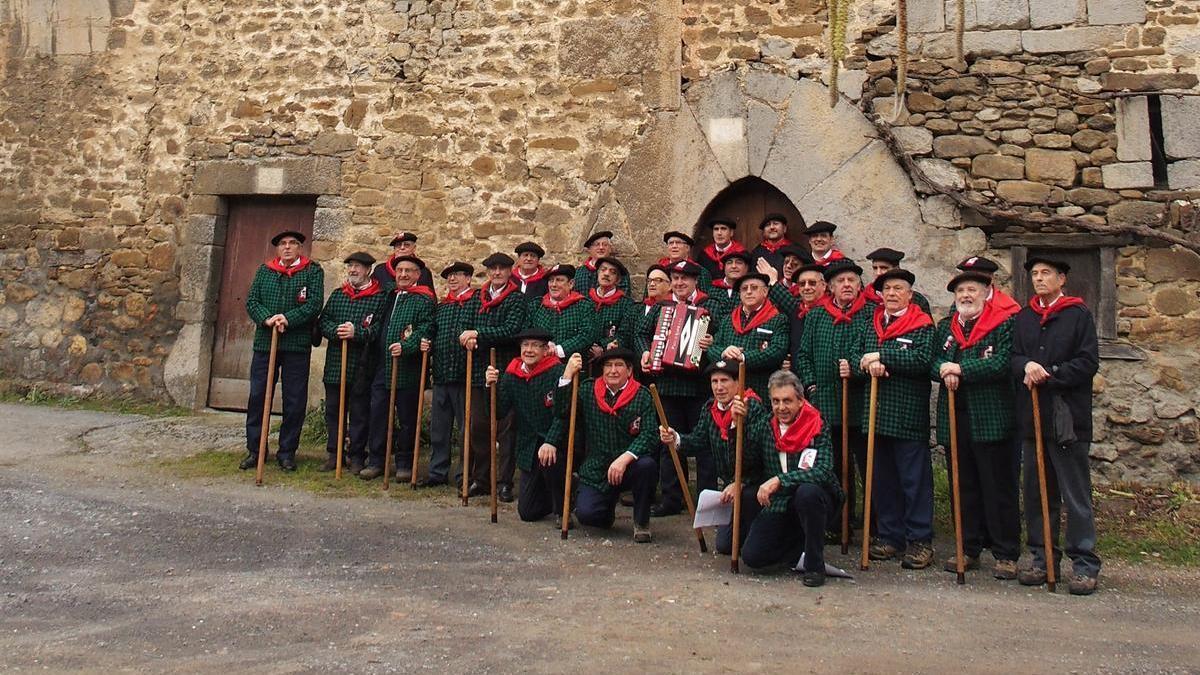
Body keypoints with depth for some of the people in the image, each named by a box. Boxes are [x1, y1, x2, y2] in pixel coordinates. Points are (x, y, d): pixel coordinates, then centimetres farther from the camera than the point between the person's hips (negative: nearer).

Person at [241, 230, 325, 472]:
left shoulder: (313, 271, 3)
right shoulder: (264, 271, 12)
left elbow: (314, 304, -8)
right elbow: (251, 301, 6)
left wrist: (288, 319, -19)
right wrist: (267, 318, -13)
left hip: (297, 345, -2)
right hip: (264, 342, 3)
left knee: (295, 401, 2)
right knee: (257, 397, 4)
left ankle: (287, 452, 13)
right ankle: (254, 450, 15)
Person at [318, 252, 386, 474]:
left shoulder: (379, 297, -1)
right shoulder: (337, 295, 14)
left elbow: (380, 328, -10)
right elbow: (323, 321, 8)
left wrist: (356, 333, -22)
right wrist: (336, 331, -12)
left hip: (362, 366, -4)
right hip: (335, 363, 4)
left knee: (359, 412, 2)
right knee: (333, 409, 10)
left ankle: (356, 456, 12)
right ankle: (333, 454, 20)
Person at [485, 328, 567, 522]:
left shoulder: (557, 371, -14)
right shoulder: (511, 374, 3)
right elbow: (501, 410, -2)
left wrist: (551, 442, -36)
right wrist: (493, 386, -18)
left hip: (555, 444, -5)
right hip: (528, 446, 5)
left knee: (549, 460, -39)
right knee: (527, 512, 5)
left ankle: (563, 510, -11)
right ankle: (551, 498, 40)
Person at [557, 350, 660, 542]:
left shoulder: (642, 396, -4)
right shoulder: (588, 390, 3)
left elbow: (649, 434, -14)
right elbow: (561, 413, -8)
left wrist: (624, 458, -28)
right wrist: (567, 375, -15)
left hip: (629, 467, -1)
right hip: (596, 469, 1)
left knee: (647, 465, -33)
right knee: (585, 514, -18)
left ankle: (641, 522, -7)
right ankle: (608, 507, 23)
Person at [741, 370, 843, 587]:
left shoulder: (818, 428, -12)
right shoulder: (765, 427, 1)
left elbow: (824, 471, -27)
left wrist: (780, 480, -33)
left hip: (815, 500, -4)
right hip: (778, 505, 4)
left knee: (807, 492, -39)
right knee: (752, 556, -15)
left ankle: (815, 565, -18)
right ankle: (803, 550, 15)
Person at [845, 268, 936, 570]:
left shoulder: (922, 326, -2)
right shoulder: (869, 326, 15)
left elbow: (923, 360, -17)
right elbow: (853, 359, 8)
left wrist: (881, 357, -17)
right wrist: (868, 366, -14)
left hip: (909, 415, -5)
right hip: (876, 414, 5)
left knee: (915, 479, -1)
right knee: (883, 478, 11)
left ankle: (920, 541, 7)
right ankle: (889, 536, 20)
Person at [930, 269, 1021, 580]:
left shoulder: (1003, 324, -2)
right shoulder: (945, 326, 15)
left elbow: (1002, 363, -16)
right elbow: (933, 362, 9)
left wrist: (960, 369, -17)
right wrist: (945, 370, -13)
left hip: (991, 420, -5)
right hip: (954, 418, 5)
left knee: (999, 489, 1)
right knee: (963, 488, 11)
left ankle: (1006, 554, 9)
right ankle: (968, 550, 21)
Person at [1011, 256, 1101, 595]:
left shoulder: (1079, 314, 0)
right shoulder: (1023, 318, 13)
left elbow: (1088, 362, -7)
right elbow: (1012, 357, 6)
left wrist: (1048, 376, -14)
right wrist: (1027, 366, -15)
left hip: (1068, 418, -4)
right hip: (1032, 417, 5)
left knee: (1076, 494, -1)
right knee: (1037, 492, 9)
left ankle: (1084, 564, 6)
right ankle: (1042, 558, 19)